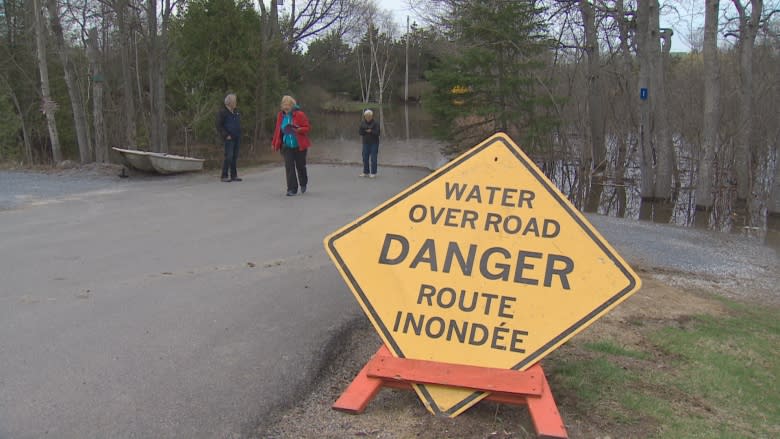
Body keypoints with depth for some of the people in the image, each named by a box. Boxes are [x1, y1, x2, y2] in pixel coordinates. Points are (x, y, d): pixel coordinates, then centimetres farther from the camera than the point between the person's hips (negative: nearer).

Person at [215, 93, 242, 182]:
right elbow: (219, 126, -10)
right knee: (228, 156, -12)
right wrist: (226, 136, -16)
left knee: (235, 157, 7)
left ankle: (234, 175, 12)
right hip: (229, 138, -7)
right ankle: (224, 176, -7)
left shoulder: (236, 111, 15)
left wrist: (239, 134, 14)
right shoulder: (222, 112, -6)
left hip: (237, 138, 7)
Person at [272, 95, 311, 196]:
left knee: (300, 166, 8)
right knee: (289, 167, -7)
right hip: (286, 146, 3)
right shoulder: (281, 115, 4)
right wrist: (274, 143, 11)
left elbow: (307, 127, -8)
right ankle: (292, 189, -5)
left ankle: (303, 184, 35)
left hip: (299, 145, -3)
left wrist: (298, 129, -27)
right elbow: (277, 130, 11)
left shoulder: (299, 114, -9)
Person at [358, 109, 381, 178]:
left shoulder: (375, 123, -8)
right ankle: (366, 172, 16)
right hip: (366, 142, 4)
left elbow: (377, 133, -12)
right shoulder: (363, 122, 5)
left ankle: (373, 173, 2)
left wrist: (371, 131, -25)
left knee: (373, 158, -4)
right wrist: (366, 131, -16)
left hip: (374, 143, -4)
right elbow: (360, 132, 2)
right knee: (365, 158, 6)